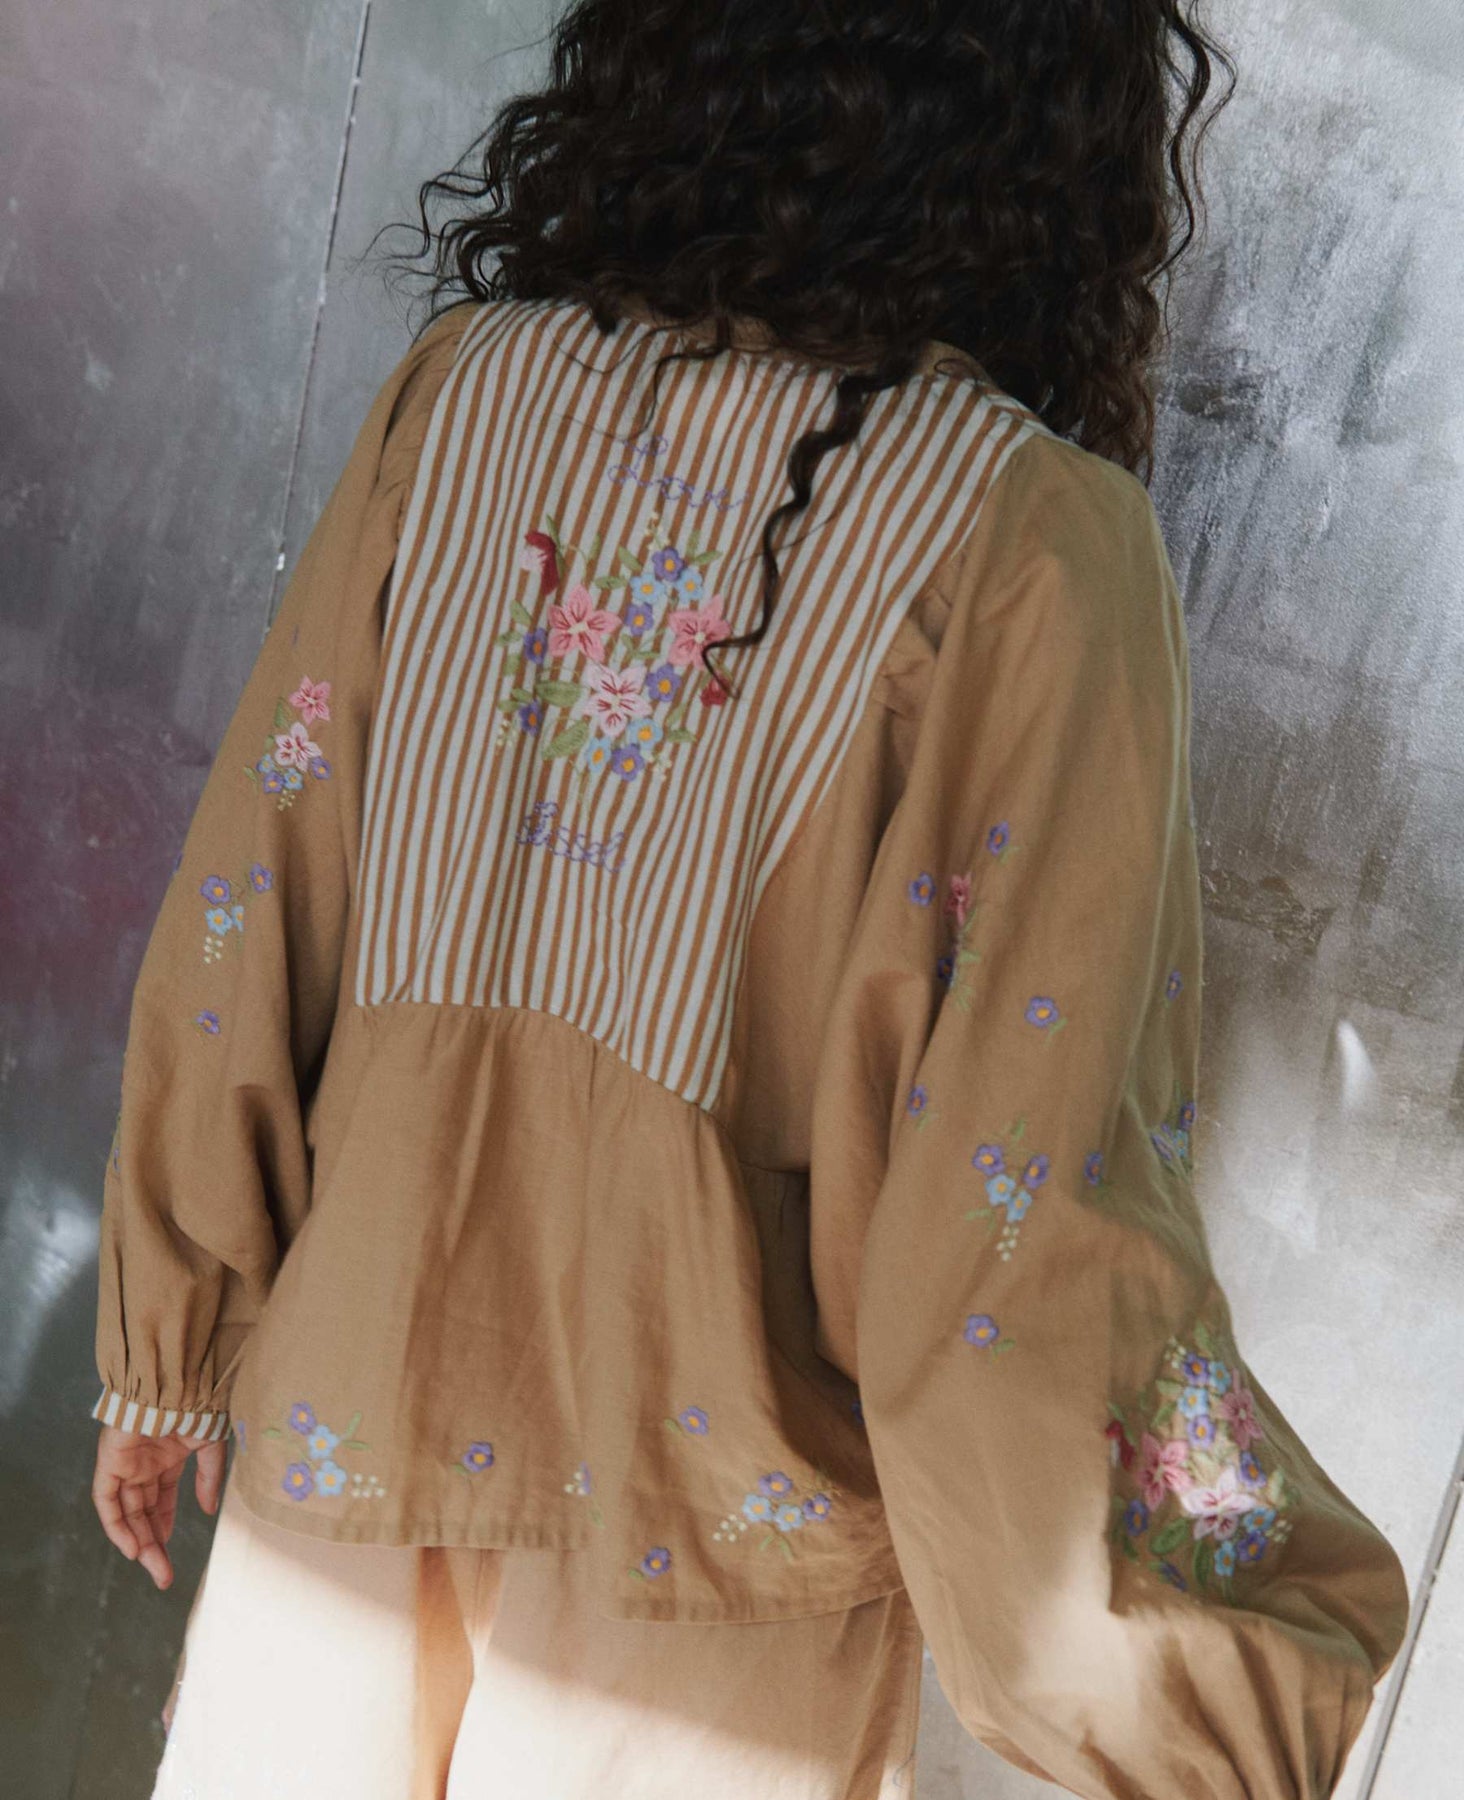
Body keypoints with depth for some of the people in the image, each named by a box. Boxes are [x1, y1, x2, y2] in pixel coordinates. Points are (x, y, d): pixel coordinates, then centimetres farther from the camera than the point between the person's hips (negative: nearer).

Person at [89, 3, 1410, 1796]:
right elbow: (1017, 1192, -20)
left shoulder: (463, 386, -6)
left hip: (356, 1388, 3)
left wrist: (163, 1347, 11)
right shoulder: (1030, 541, -18)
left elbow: (247, 903, -2)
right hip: (708, 1495, -3)